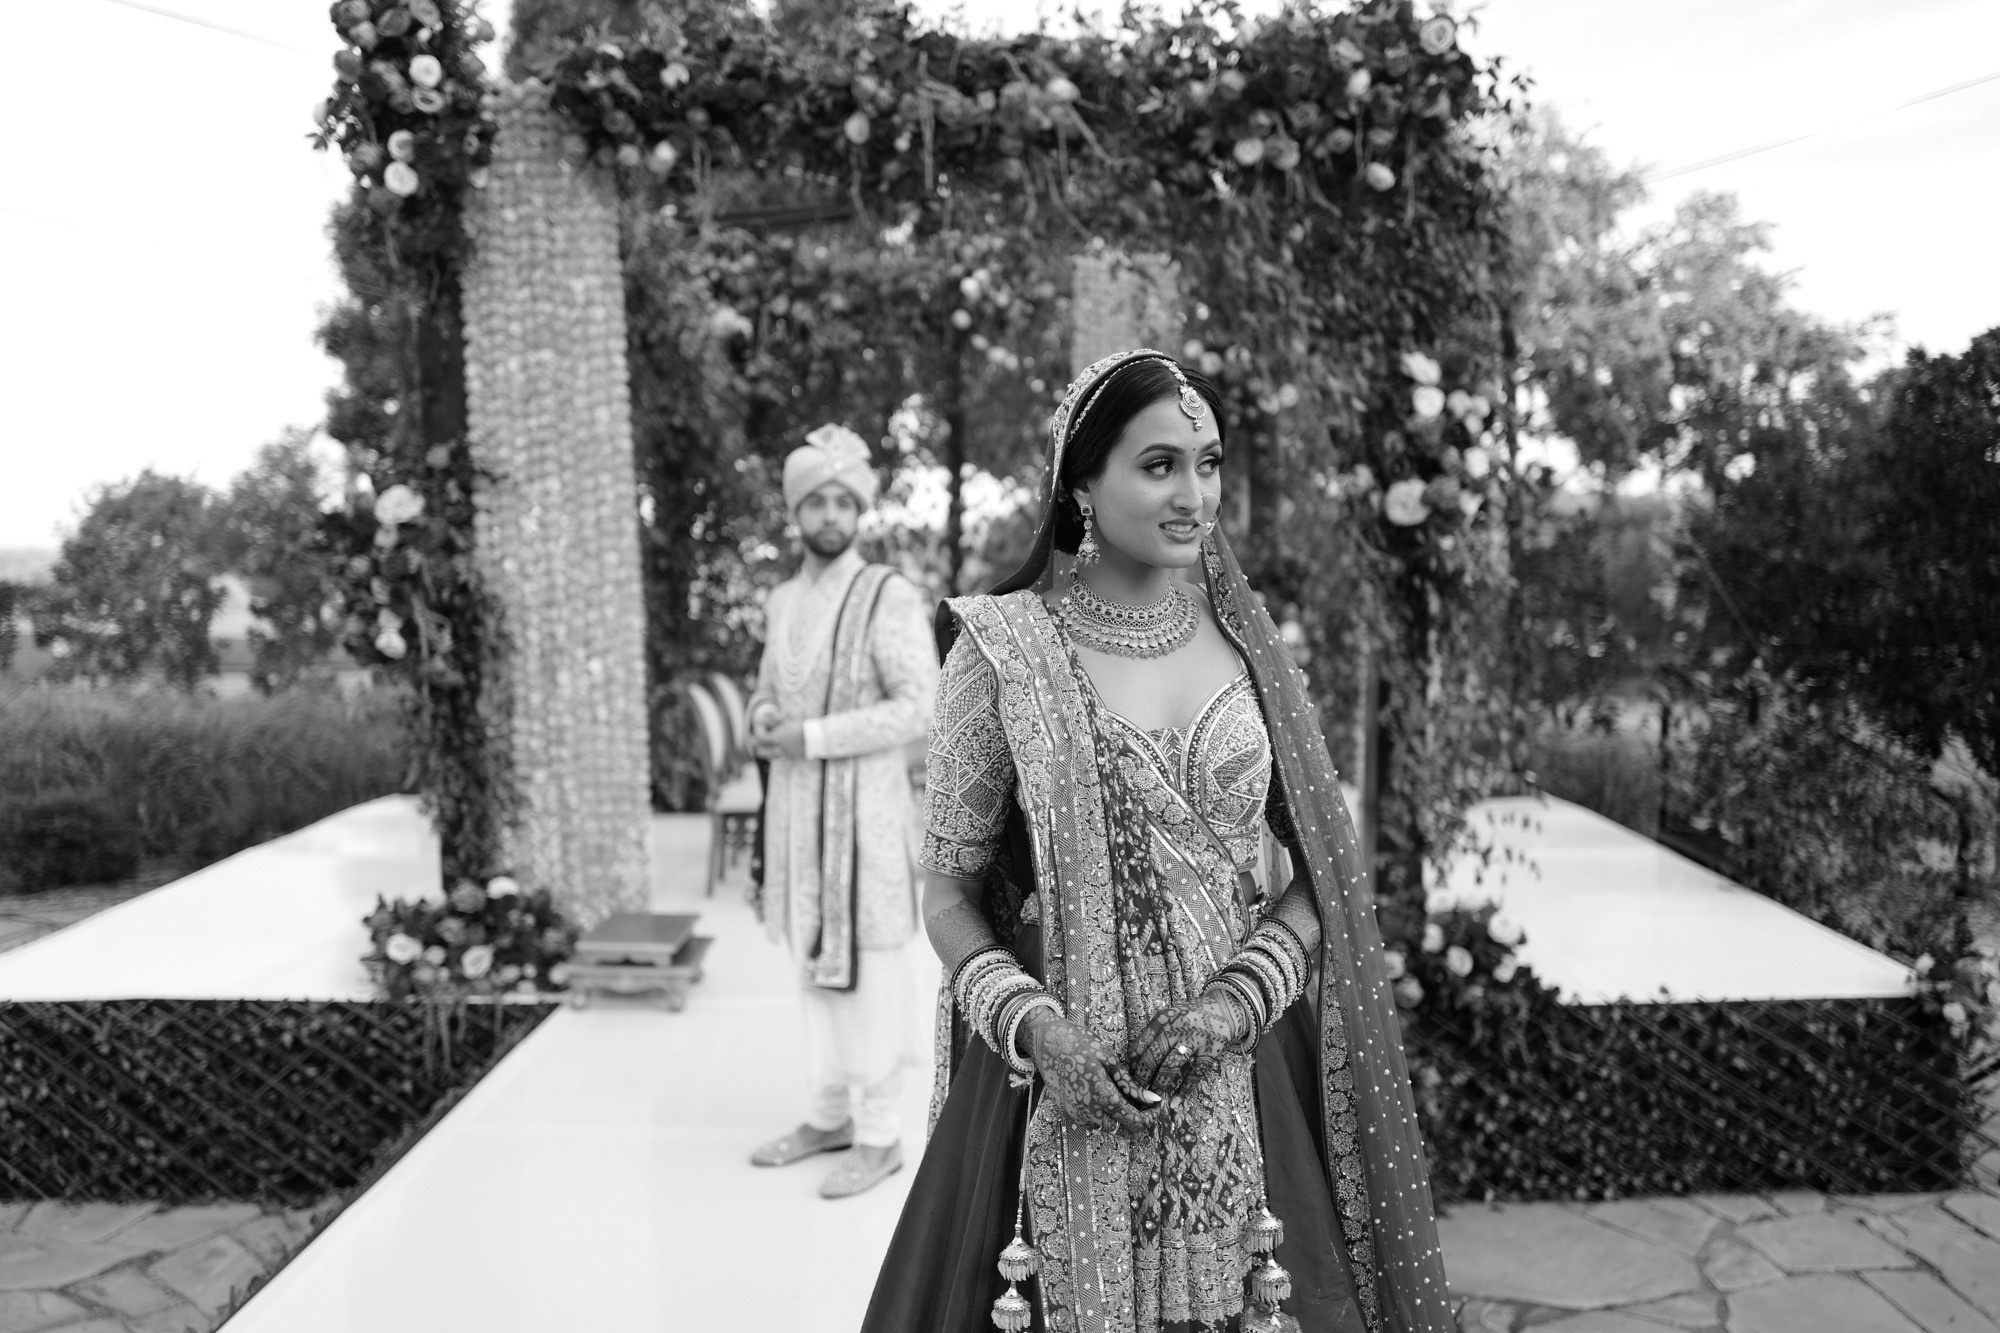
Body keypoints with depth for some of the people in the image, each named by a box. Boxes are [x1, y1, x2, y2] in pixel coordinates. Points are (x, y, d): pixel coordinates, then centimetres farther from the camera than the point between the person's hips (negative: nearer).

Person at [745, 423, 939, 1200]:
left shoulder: (890, 597, -12)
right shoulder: (785, 602, 11)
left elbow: (918, 710, -19)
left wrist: (810, 738, -19)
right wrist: (763, 724, -5)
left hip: (863, 809, -7)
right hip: (797, 810, 7)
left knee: (871, 974, 0)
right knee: (816, 962, 14)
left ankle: (879, 1136, 10)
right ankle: (831, 1116, 26)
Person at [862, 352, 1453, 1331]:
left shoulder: (1241, 641, 2)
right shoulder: (1003, 653, -7)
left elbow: (1323, 868, 6)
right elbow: (949, 895, -2)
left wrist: (1239, 997, -9)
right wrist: (1037, 1028, -16)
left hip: (1241, 1075, 3)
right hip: (1064, 1084, -2)